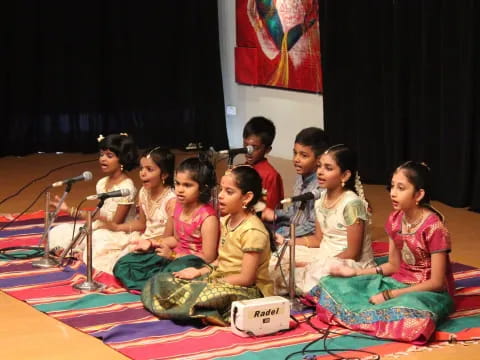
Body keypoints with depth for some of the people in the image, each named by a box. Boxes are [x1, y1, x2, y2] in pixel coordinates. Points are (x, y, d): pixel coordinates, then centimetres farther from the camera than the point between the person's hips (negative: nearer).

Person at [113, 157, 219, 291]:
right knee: (124, 265, 2)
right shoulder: (178, 207, 6)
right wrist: (151, 243, 4)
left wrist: (173, 255, -17)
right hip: (174, 256, 9)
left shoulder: (208, 217, -18)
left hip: (195, 261, -9)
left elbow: (208, 257, -19)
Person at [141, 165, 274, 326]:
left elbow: (246, 279, -19)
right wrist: (200, 272, 0)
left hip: (249, 290, -10)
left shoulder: (253, 231, -18)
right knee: (162, 281, 0)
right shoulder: (227, 221, 10)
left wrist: (211, 282, -11)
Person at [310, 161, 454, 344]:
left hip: (430, 292, -6)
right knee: (335, 286, -1)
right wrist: (355, 272, -2)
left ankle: (357, 315, -17)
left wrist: (388, 295, -22)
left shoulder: (433, 227, -22)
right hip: (399, 282, 6)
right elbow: (394, 266, 11)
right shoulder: (395, 220, 0)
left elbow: (436, 283, -21)